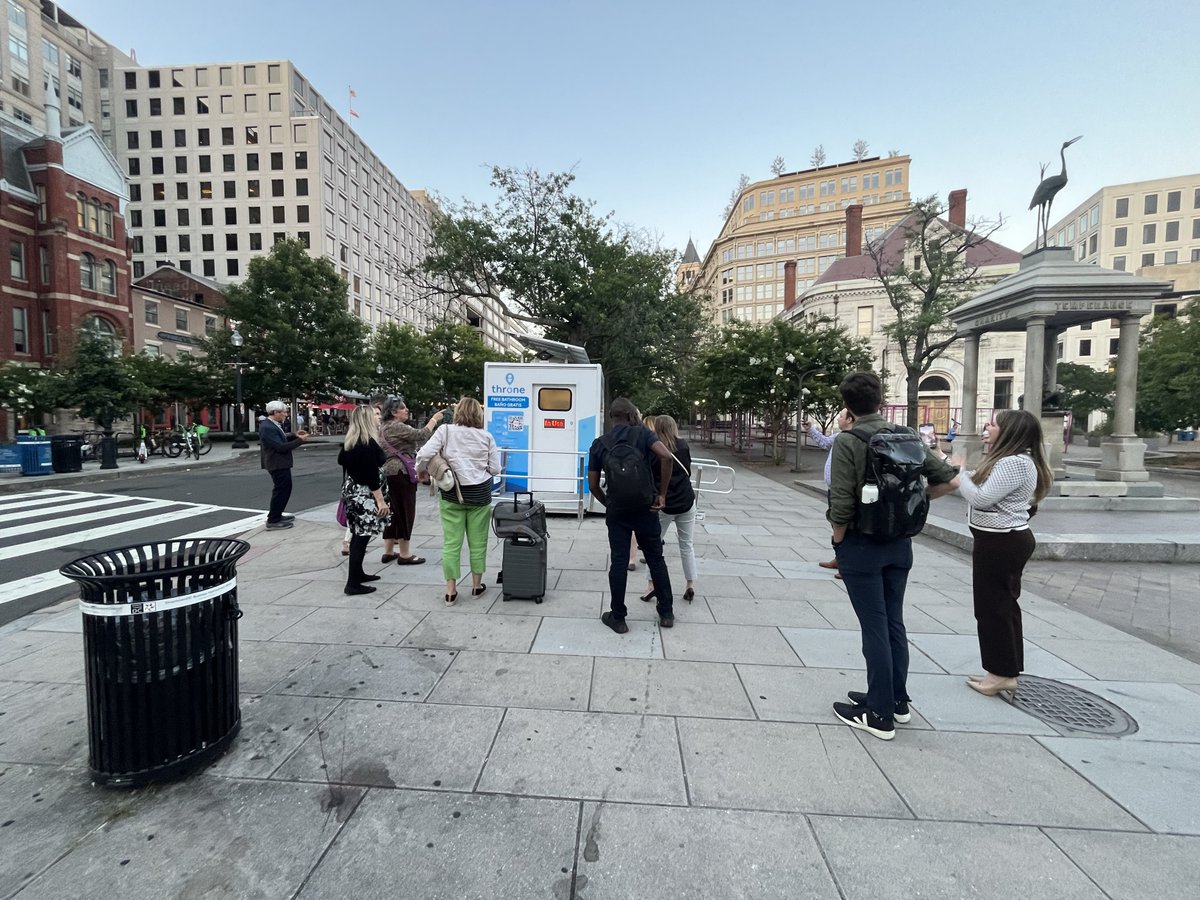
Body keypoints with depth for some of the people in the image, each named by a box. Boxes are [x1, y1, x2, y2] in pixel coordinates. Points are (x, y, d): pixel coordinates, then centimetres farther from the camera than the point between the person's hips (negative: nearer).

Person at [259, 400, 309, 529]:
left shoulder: (273, 424, 7)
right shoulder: (268, 427, -24)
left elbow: (281, 439, 17)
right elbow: (281, 447, -27)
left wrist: (294, 435, 3)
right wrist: (300, 440, -22)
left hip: (280, 462, 11)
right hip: (277, 463, -11)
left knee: (284, 488, 20)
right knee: (281, 489, -3)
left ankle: (276, 515, 32)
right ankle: (273, 520, 5)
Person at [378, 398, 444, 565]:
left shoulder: (384, 427, 18)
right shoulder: (397, 427, -13)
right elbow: (421, 435, -21)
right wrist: (434, 419, -11)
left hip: (388, 473, 10)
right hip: (401, 473, -10)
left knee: (393, 513, 14)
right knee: (405, 512, -3)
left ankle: (388, 552, 20)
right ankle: (404, 554, 3)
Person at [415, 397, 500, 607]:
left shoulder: (445, 431, -4)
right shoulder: (486, 436, -2)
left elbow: (424, 455, -12)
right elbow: (495, 469, 0)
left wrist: (420, 471, 8)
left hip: (452, 493, 0)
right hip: (479, 493, 0)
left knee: (451, 542, 7)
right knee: (478, 542, 12)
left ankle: (450, 591, 12)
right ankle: (476, 585, 26)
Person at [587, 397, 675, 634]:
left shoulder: (599, 444, 3)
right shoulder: (643, 434, -2)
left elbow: (593, 485, 2)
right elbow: (666, 457, -20)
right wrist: (661, 494, -12)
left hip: (616, 510, 1)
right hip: (646, 507, 0)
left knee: (619, 562, 6)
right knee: (656, 559, 12)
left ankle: (618, 618, 13)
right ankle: (666, 612, 22)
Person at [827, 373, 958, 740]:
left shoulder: (846, 442, -16)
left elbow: (842, 505, -20)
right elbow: (947, 479, 2)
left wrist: (839, 544, -5)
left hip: (861, 544, -6)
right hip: (899, 543, 6)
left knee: (874, 627, 3)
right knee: (894, 622, 18)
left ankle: (880, 715, 16)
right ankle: (897, 700, 33)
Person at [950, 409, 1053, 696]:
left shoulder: (1014, 463, -20)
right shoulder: (1008, 460, 15)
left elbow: (982, 498, -22)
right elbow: (984, 489, 13)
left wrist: (960, 479, -8)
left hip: (1001, 543, -11)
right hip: (1004, 540, 11)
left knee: (993, 607, 0)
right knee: (1002, 605, 16)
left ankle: (1002, 673, 12)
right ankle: (1006, 671, 27)